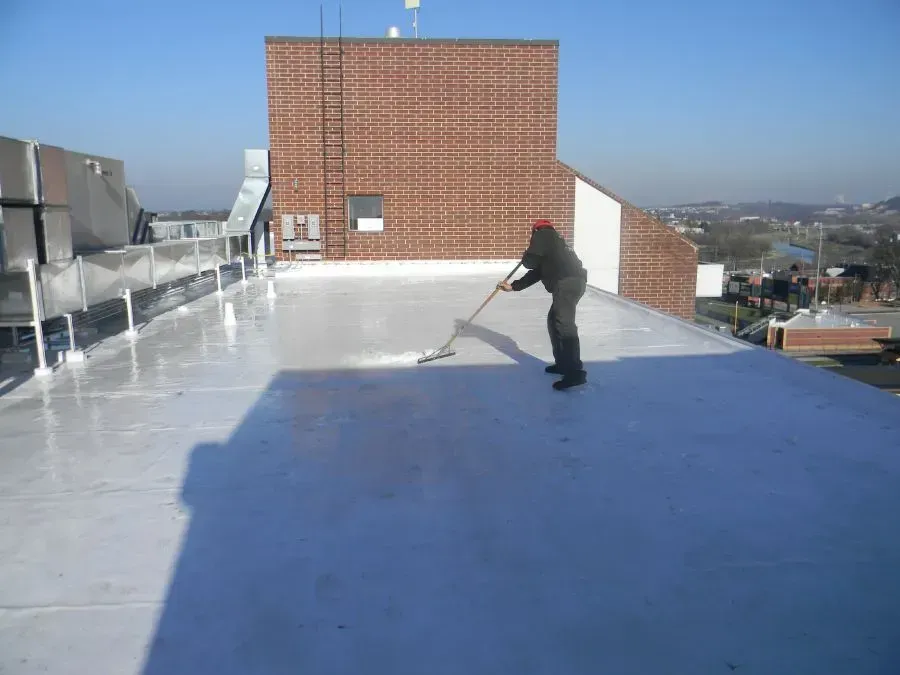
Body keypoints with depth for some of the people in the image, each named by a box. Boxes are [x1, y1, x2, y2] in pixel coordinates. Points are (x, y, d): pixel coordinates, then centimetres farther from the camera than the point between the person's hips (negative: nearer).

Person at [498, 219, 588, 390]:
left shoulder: (543, 234, 8)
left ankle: (575, 372, -23)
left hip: (567, 283, -10)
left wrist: (526, 257, 24)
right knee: (554, 321, 20)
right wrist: (513, 286, 35)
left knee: (564, 325, -15)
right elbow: (537, 272, 33)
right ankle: (563, 363, 24)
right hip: (572, 282, 10)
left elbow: (529, 262, -2)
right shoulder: (552, 240, 35)